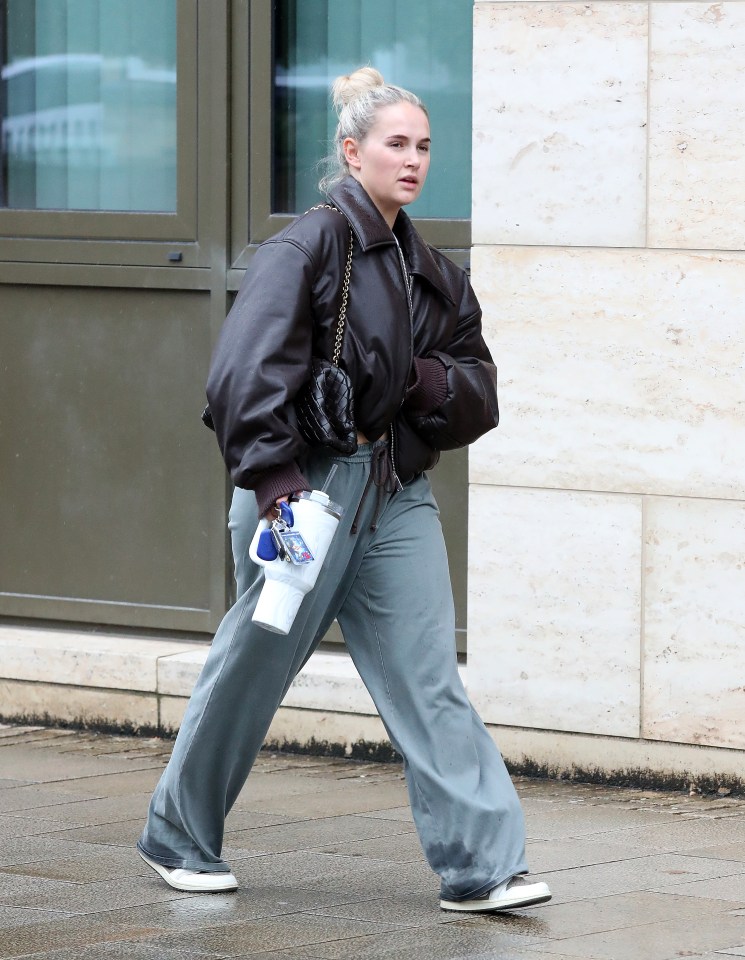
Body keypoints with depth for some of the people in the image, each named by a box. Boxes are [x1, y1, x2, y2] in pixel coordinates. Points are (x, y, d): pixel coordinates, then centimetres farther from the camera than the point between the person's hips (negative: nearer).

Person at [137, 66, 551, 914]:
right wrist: (274, 478, -25)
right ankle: (179, 837, 25)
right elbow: (245, 370, -18)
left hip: (397, 494, 6)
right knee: (253, 668, 6)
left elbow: (478, 398, 14)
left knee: (429, 678, -4)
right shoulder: (308, 246, -9)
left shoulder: (431, 273, 14)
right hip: (307, 487, -6)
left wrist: (422, 380, -7)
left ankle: (481, 867, -9)